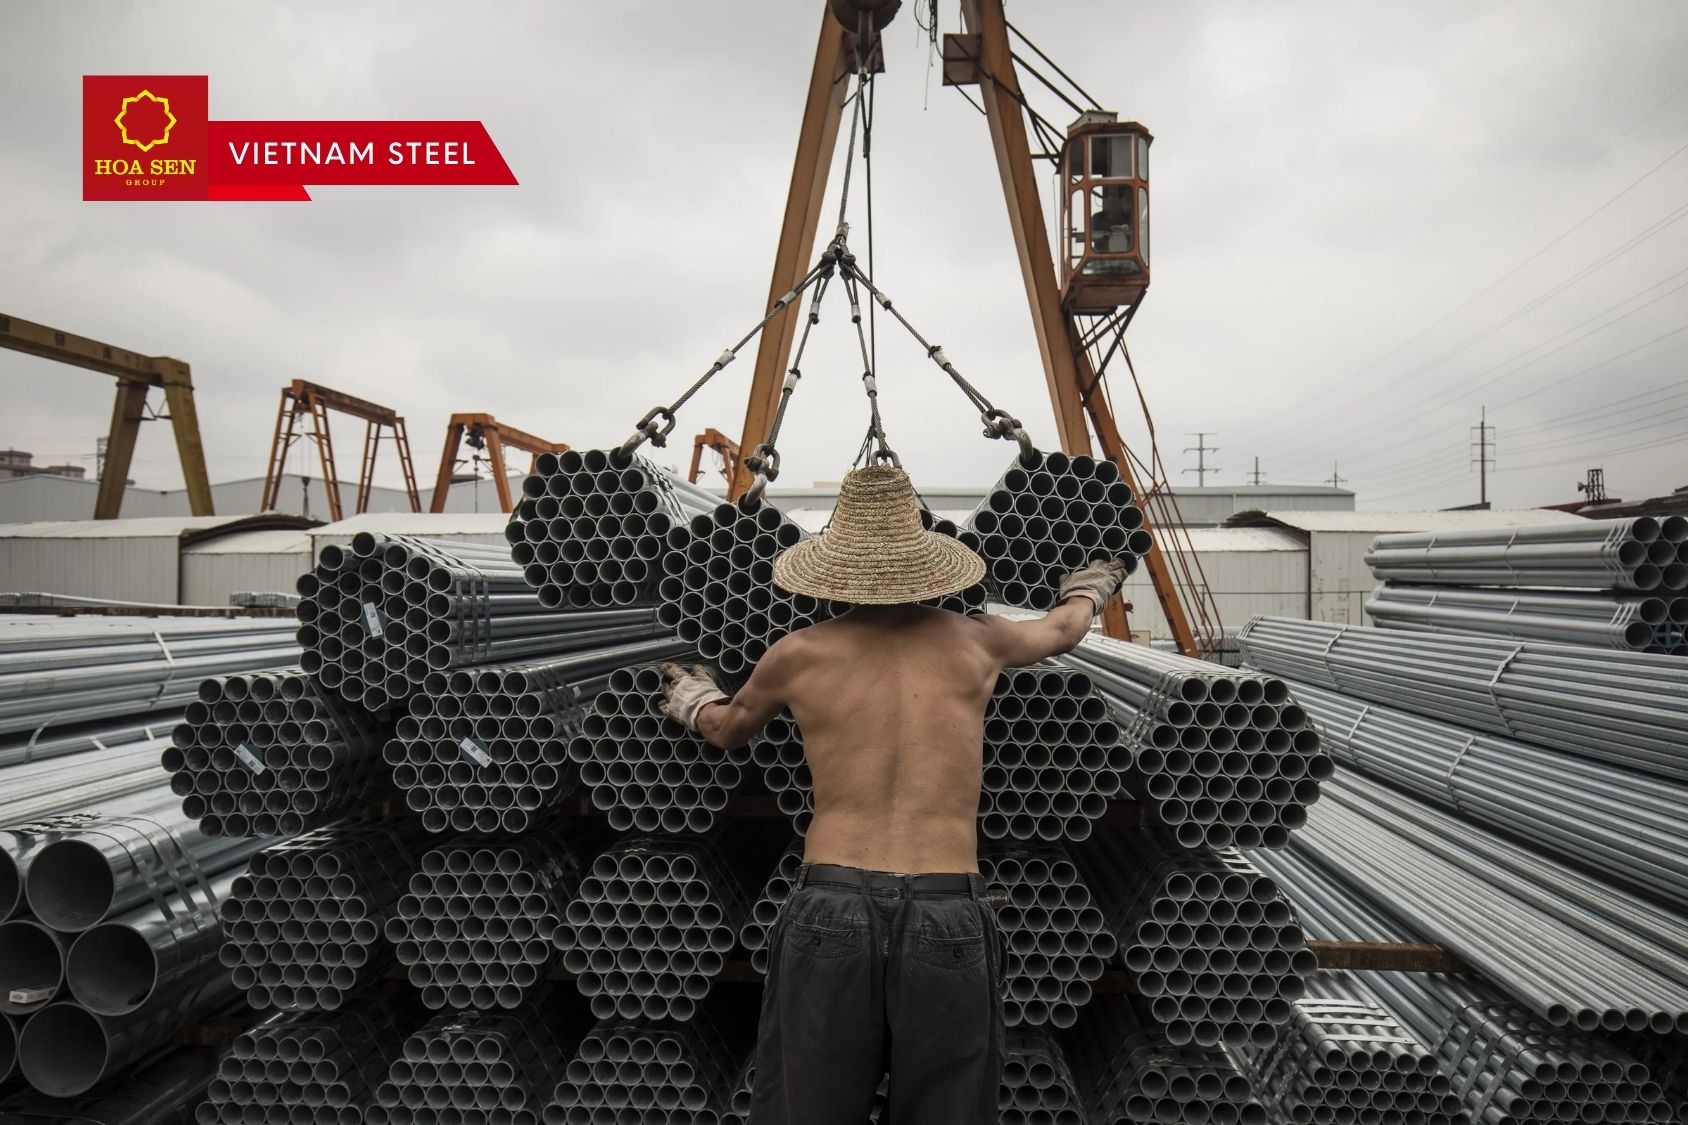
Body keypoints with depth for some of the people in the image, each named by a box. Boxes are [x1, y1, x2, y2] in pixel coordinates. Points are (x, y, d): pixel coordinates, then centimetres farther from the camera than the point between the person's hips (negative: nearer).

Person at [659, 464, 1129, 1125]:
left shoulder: (798, 656, 6)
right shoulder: (976, 644, 9)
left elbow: (725, 730, 26)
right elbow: (1063, 628, 32)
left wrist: (691, 693, 50)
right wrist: (1095, 584, 55)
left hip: (829, 913, 0)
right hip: (949, 917, 1)